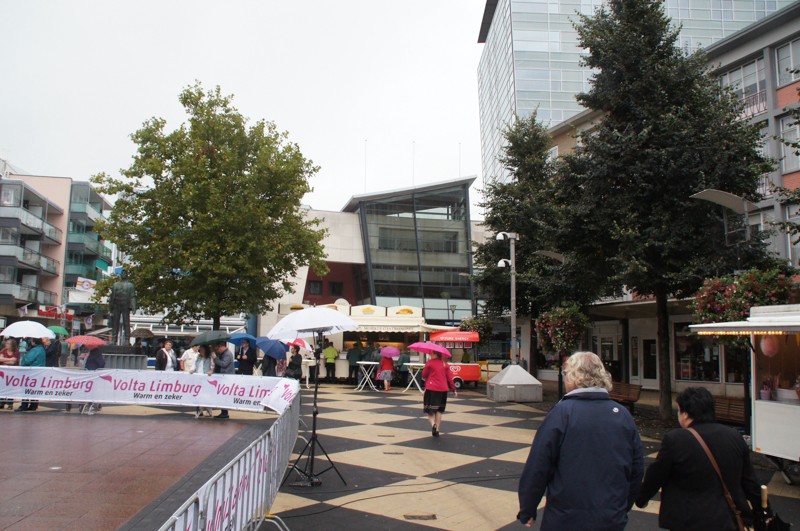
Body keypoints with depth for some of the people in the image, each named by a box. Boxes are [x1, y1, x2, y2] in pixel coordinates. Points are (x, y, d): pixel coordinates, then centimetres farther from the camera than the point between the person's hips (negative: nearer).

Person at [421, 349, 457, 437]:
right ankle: (437, 430, 15)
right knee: (439, 410, 16)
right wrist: (454, 389, 9)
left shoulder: (429, 363, -8)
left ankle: (433, 424, -21)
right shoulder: (444, 364, 6)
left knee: (430, 409, 5)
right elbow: (449, 377, 5)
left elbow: (424, 375, -1)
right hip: (443, 389, 4)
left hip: (431, 389, -4)